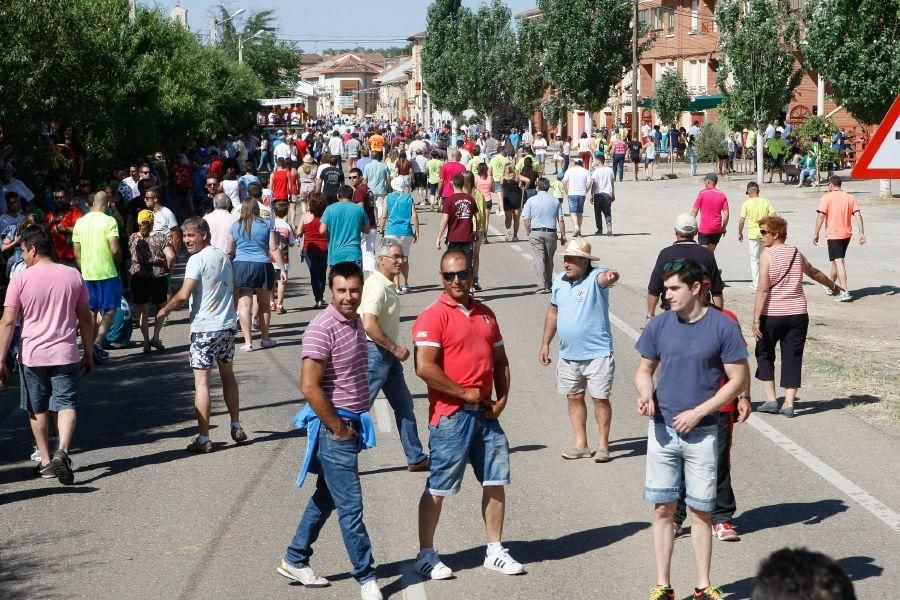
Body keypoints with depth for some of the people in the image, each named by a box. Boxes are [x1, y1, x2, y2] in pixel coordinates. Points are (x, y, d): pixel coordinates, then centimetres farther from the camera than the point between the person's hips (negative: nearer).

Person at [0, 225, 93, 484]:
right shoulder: (73, 276, 3)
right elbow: (85, 319, 8)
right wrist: (88, 354, 17)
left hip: (31, 355, -1)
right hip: (65, 353, 1)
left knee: (38, 409, 12)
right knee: (66, 404, 1)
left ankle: (45, 461, 17)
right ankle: (62, 451, -22)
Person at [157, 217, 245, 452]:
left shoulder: (197, 260, -13)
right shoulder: (223, 257, 11)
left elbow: (183, 295, -19)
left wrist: (164, 310, -4)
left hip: (204, 327, -8)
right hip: (227, 325, 8)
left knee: (202, 381, -4)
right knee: (228, 376, 20)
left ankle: (203, 439, -4)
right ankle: (237, 428, 25)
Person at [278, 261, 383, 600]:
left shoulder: (356, 322, 9)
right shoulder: (322, 328, -18)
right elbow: (310, 387, -22)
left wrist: (356, 422, 15)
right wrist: (337, 428, -16)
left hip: (352, 424, 9)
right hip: (333, 426, -9)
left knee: (326, 498, 18)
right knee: (350, 505, -2)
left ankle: (295, 560, 31)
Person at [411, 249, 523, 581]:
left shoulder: (485, 314, 13)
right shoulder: (433, 316, -10)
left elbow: (500, 360, 19)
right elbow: (425, 368, -20)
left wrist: (502, 398, 4)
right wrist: (465, 393, -14)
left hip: (485, 413, 7)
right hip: (450, 415, -7)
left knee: (496, 482, 10)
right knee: (438, 488, 1)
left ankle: (495, 551, 23)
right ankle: (426, 555, 13)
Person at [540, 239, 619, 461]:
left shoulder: (595, 278, -14)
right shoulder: (560, 281, 4)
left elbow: (604, 277, -40)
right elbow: (553, 311, 15)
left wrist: (611, 276, -65)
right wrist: (545, 343, 16)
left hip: (597, 353, -6)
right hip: (568, 355, 6)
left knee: (600, 399, 0)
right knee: (574, 398, 12)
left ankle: (603, 444, 13)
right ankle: (581, 445, 22)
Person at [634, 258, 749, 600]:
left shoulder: (723, 327, -8)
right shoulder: (659, 325, 2)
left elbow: (739, 379, -6)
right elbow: (645, 369, 13)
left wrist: (697, 412, -12)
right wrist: (645, 395, -10)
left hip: (702, 432, -2)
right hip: (662, 430, 2)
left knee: (701, 511, 5)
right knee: (663, 509, 6)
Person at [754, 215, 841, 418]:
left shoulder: (767, 255, -8)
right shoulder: (796, 254, 10)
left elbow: (763, 289, -16)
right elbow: (814, 273, 28)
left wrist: (756, 319, -17)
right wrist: (832, 285, 47)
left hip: (772, 315, -4)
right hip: (797, 314, 4)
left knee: (764, 354, 12)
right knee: (792, 358, 8)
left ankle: (771, 399, 7)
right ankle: (789, 404, 5)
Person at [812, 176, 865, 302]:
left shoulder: (827, 197, -8)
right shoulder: (850, 197, 6)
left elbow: (821, 216, -15)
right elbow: (858, 215, -1)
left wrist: (816, 234, -9)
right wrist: (862, 233, -2)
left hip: (833, 235, -6)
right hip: (847, 235, 6)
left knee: (838, 262, -9)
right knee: (836, 260, 23)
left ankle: (845, 292, -19)